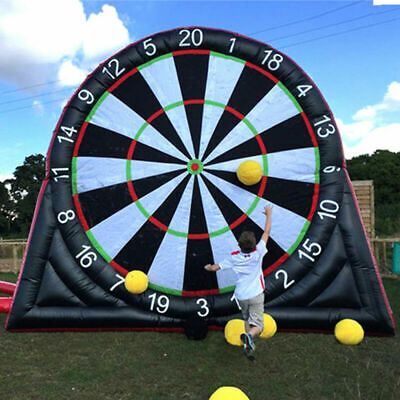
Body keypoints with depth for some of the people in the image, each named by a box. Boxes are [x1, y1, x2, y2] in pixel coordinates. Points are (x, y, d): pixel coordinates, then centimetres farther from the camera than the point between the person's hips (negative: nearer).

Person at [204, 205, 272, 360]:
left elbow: (215, 268, 0)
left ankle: (249, 344, 21)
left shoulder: (234, 257, -9)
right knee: (258, 326, -3)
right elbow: (267, 232, -7)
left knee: (247, 319, 26)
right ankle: (249, 336, -33)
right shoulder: (258, 253, -16)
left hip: (241, 296, 3)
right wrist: (269, 214, 5)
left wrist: (209, 267, 24)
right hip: (256, 295, -3)